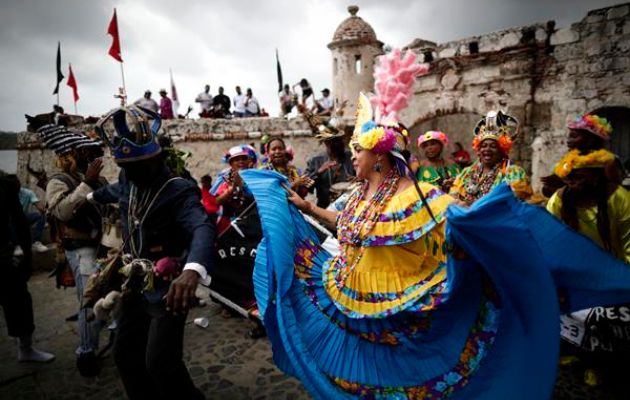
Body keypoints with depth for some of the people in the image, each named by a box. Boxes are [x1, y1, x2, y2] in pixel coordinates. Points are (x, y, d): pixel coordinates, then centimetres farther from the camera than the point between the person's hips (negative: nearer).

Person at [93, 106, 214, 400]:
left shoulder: (179, 190, -22)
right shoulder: (128, 181, 3)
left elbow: (203, 228, -41)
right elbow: (116, 191, 29)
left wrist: (192, 270, -61)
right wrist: (93, 195, 52)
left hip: (168, 286, -8)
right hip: (136, 284, 8)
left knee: (160, 362, -14)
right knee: (125, 355, 15)